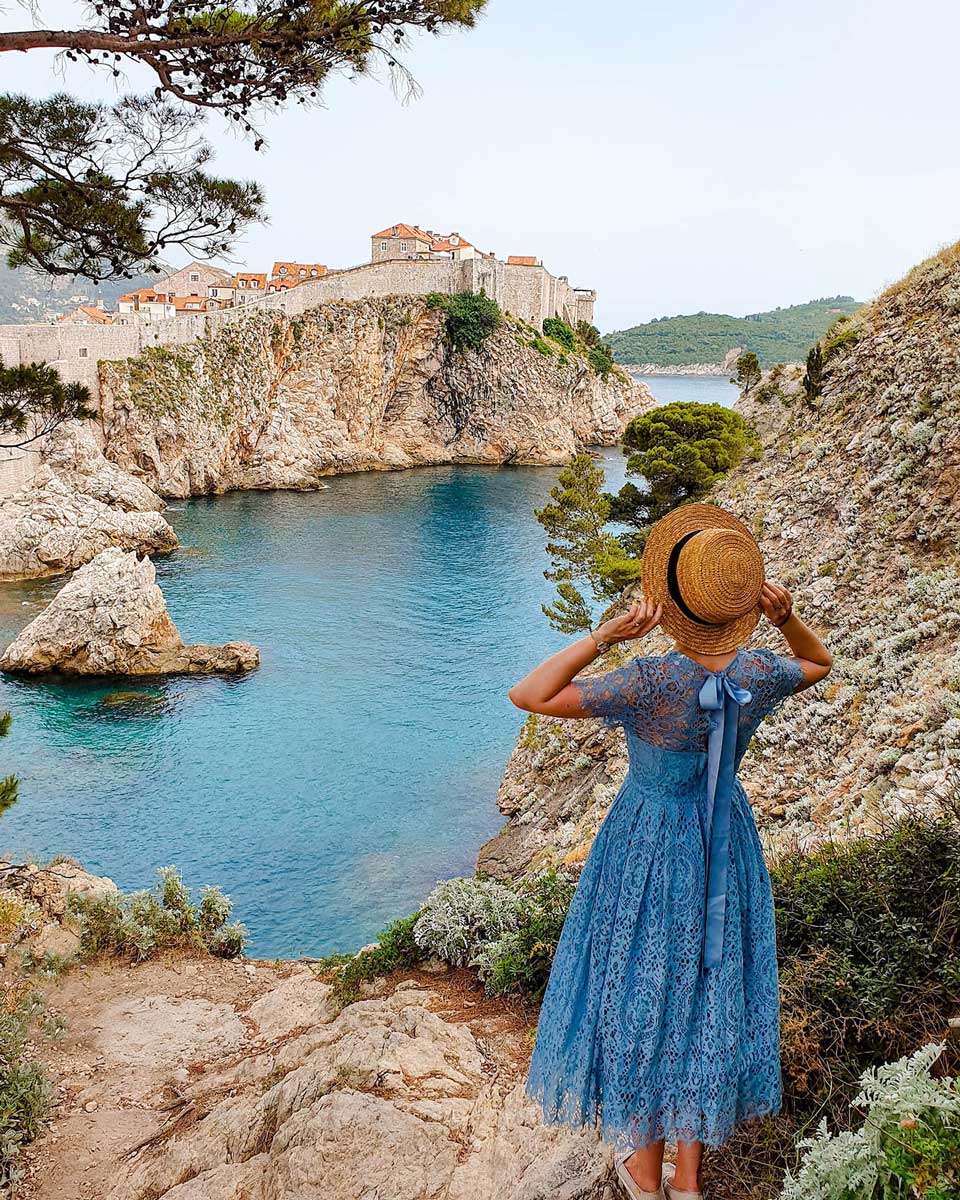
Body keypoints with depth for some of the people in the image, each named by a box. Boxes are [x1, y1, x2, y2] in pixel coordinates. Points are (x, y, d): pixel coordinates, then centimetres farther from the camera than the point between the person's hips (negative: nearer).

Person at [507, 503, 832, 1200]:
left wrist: (605, 636, -34)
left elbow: (527, 696, -30)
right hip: (725, 841, 4)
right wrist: (787, 619, -11)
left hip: (649, 847, -4)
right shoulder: (759, 676, -16)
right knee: (708, 985, 19)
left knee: (641, 985, 16)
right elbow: (821, 664, 8)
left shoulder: (652, 682, -31)